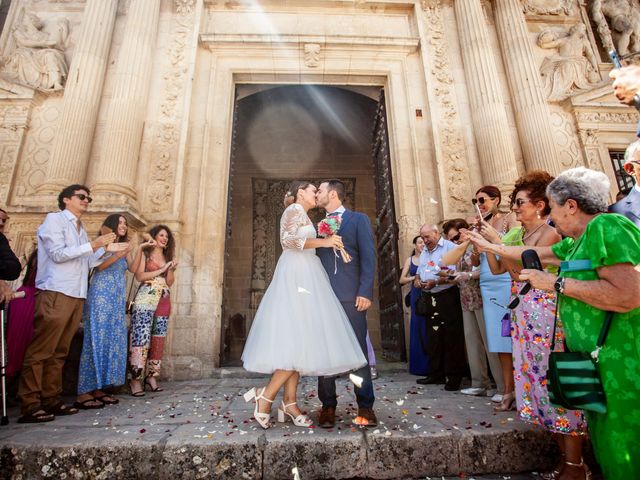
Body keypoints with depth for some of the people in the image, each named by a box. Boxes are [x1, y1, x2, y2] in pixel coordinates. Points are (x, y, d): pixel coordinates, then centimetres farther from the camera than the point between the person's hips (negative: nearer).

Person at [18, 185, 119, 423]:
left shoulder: (81, 229, 23)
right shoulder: (54, 219, 1)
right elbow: (57, 254, -11)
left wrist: (104, 249, 6)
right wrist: (92, 245, -11)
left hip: (76, 296, 8)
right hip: (55, 294, -8)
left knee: (59, 351, 9)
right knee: (40, 351, -5)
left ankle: (51, 400, 14)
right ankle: (30, 406, -1)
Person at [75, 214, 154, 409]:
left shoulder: (125, 247, 18)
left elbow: (133, 269, 4)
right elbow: (99, 266, -12)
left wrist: (140, 249, -4)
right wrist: (118, 254, -24)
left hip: (118, 300, 7)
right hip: (101, 296, -6)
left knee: (113, 341, 4)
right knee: (96, 340, -8)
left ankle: (97, 389, 11)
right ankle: (83, 393, -3)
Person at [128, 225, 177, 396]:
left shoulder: (168, 257, 20)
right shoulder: (145, 254, 7)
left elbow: (169, 282, 15)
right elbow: (139, 276, -6)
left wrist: (171, 269, -2)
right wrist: (161, 270, -8)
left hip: (164, 301, 5)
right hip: (146, 299, -5)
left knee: (158, 339, 4)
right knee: (141, 336, -10)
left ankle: (151, 376, 10)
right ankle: (135, 378, -5)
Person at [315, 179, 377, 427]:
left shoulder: (358, 219, 7)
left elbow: (368, 257, -2)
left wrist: (365, 292, -12)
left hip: (350, 295, -4)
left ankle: (365, 406, 12)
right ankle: (328, 405, 16)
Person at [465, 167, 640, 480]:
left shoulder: (607, 227, -16)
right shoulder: (577, 242, 13)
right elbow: (532, 254, 27)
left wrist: (556, 282, -18)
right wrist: (488, 246, 34)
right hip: (594, 361, 9)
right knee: (604, 440, 17)